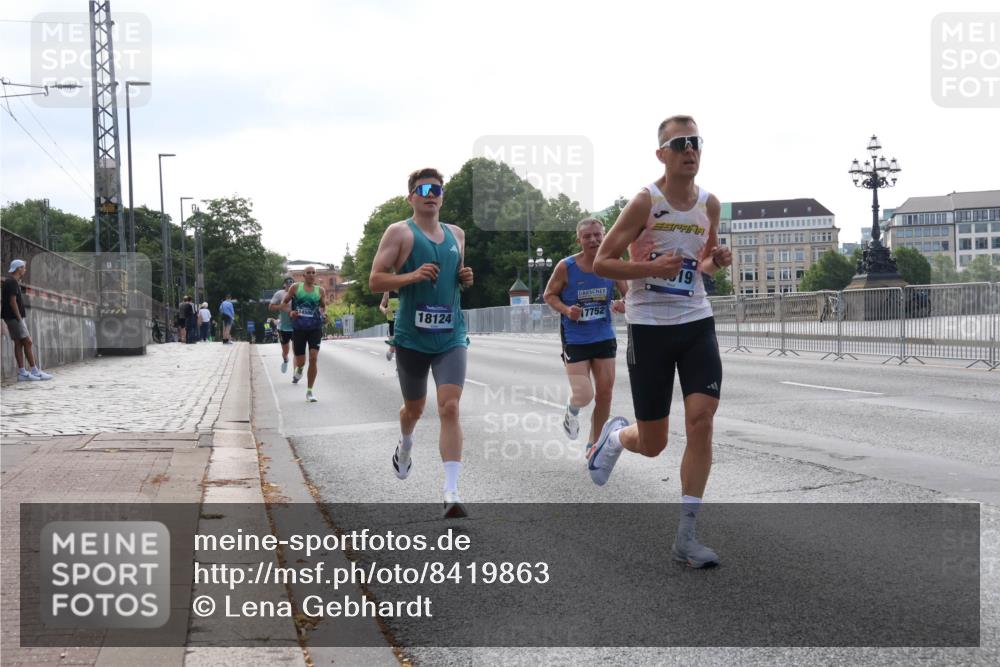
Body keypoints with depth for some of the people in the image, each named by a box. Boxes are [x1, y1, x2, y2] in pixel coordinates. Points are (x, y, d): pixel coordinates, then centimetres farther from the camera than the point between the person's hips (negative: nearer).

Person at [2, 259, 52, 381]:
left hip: (13, 317, 10)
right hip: (14, 317, -10)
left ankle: (22, 373, 3)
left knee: (19, 343, 6)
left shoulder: (12, 281, 17)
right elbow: (12, 301, -19)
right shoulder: (12, 282, -13)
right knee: (27, 342, -8)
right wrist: (19, 317, -18)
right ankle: (35, 371, -7)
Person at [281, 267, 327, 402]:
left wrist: (321, 313, -1)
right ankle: (299, 370, 44)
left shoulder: (320, 291, 6)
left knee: (314, 358, -11)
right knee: (300, 361, 2)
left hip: (315, 328, 1)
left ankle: (309, 392, -2)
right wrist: (290, 312, -9)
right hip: (298, 328, 0)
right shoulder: (295, 288, 2)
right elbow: (284, 302, 10)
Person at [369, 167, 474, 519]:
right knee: (414, 407, 16)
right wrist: (412, 276, -22)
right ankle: (405, 445, 52)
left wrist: (466, 278, 4)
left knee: (450, 408, -12)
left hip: (451, 336, 2)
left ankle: (451, 492, -14)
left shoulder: (457, 234, 12)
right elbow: (375, 281, -7)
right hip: (412, 336, -2)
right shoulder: (399, 232, -3)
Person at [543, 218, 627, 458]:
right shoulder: (566, 267, -11)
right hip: (575, 340, -3)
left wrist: (623, 305, -18)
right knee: (584, 396, -13)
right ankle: (572, 410, 26)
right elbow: (549, 295, 0)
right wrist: (566, 310, -19)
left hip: (604, 338, 4)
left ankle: (593, 444, 25)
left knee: (605, 393, 5)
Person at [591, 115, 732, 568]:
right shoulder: (645, 202, -11)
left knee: (701, 420, -12)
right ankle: (615, 434, 42)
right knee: (652, 444, 3)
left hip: (696, 322, 4)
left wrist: (715, 261, -2)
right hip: (649, 326, -4)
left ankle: (686, 535, -2)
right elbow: (601, 262, -9)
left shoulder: (709, 204, 4)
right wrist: (653, 267, -23)